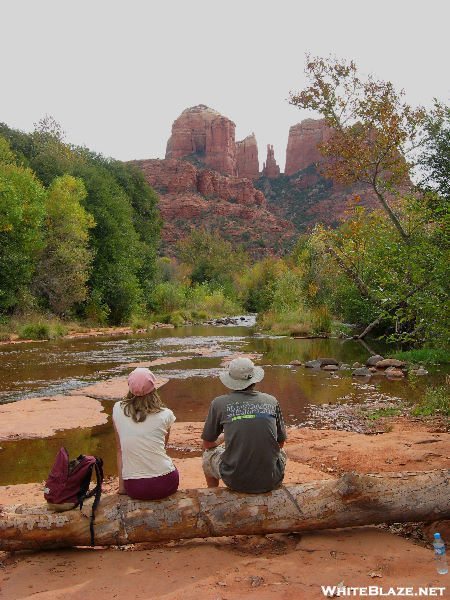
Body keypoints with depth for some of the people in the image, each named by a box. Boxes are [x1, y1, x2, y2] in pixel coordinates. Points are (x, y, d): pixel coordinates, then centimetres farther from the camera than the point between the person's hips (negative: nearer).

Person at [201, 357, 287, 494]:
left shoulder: (219, 403, -3)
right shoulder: (272, 401, 2)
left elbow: (206, 444, 10)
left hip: (236, 481, -2)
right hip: (271, 481, 2)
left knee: (208, 455, 29)